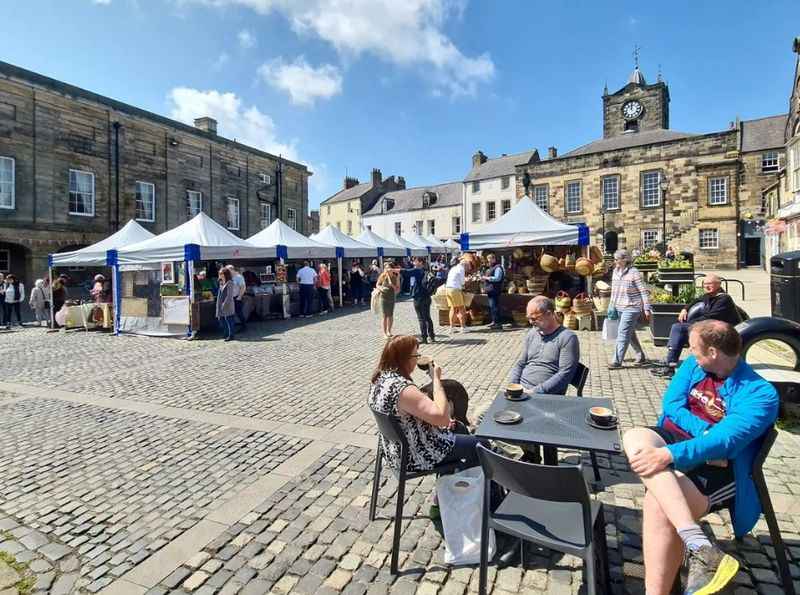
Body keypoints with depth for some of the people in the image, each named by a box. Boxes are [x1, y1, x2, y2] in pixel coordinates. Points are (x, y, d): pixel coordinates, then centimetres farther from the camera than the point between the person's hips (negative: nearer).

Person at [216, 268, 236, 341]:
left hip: (228, 305, -8)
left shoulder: (230, 283, -11)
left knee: (228, 320, -2)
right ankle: (226, 334, 21)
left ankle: (231, 335, 6)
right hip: (221, 305, 8)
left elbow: (229, 295, -15)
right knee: (221, 320, 11)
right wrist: (218, 304, 11)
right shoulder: (221, 283, 14)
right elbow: (220, 294, 18)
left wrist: (225, 304, -16)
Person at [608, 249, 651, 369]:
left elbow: (643, 291, -11)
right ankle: (641, 358, 30)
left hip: (631, 308, -8)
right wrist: (611, 306, 16)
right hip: (619, 308, 8)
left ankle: (617, 361, -4)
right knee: (630, 334, 16)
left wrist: (646, 309, -13)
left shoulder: (634, 272, -12)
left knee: (623, 334, -9)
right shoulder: (615, 271, 9)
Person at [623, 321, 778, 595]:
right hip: (676, 440, 5)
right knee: (635, 437, -31)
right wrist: (706, 432, -13)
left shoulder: (760, 393, -6)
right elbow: (671, 404, 5)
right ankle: (701, 549, -37)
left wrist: (669, 454, -33)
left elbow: (724, 440, -20)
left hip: (715, 465, -5)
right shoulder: (693, 365, 12)